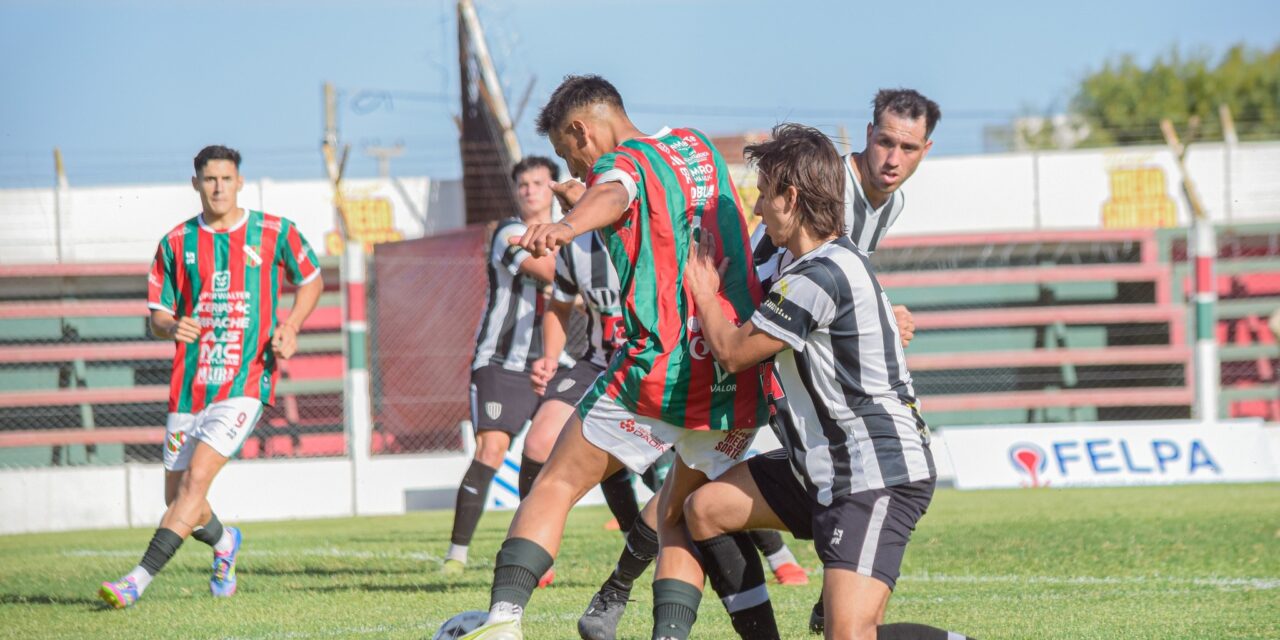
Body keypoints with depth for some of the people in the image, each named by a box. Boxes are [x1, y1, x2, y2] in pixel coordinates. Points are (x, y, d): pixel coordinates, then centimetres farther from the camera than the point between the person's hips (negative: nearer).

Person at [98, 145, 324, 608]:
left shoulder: (274, 233, 1)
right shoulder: (177, 243, 5)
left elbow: (311, 280, 17)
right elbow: (157, 315, 9)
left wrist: (290, 326, -1)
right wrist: (171, 327, -16)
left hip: (245, 383, -4)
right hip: (189, 385, 4)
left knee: (196, 478, -21)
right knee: (178, 498, 8)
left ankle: (139, 579, -24)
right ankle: (224, 542, 42)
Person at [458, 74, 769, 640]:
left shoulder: (621, 164, -2)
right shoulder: (696, 145, 19)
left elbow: (612, 197, -29)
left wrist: (568, 225, -49)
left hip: (661, 372, -6)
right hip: (741, 386, 6)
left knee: (556, 487, 5)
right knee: (681, 516, 19)